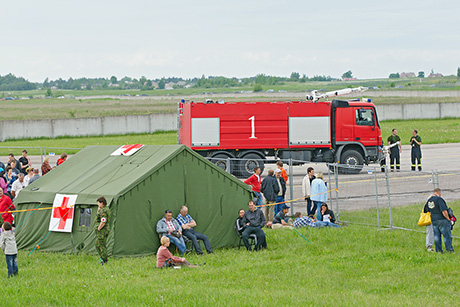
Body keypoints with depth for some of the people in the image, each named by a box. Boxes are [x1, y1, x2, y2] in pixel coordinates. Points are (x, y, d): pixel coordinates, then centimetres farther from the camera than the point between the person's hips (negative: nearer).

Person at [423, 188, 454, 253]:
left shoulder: (429, 200, 7)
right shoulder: (439, 199, -17)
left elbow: (427, 211, 18)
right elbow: (444, 211, -22)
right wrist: (448, 218, -9)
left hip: (433, 220, 7)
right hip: (442, 220, -7)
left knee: (437, 236, 12)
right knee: (447, 236, 1)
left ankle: (439, 250, 14)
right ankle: (449, 250, 1)